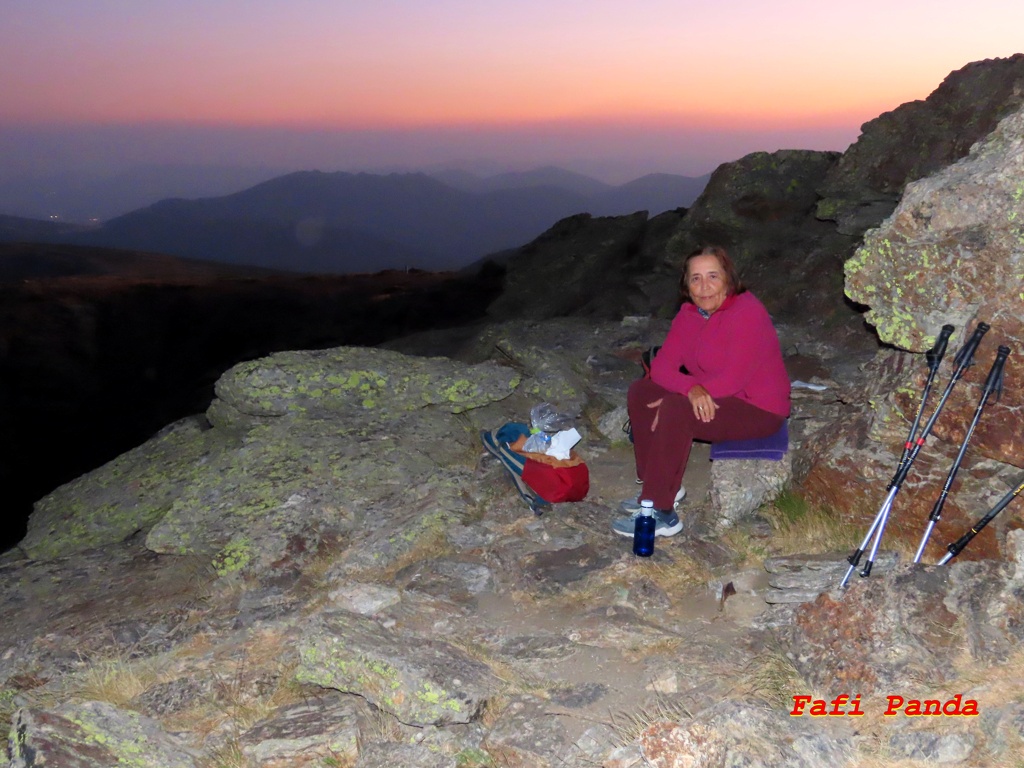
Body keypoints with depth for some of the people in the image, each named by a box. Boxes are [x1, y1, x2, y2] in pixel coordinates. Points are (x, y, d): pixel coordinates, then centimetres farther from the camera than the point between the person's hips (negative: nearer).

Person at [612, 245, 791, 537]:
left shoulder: (746, 313, -22)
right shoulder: (690, 313, 1)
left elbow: (731, 381, -27)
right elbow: (662, 365, -6)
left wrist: (674, 401, -22)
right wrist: (691, 388, -28)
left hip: (757, 409, -8)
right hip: (710, 397, 9)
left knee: (676, 412, -30)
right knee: (640, 392, -1)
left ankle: (661, 515, -22)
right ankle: (658, 487, 7)